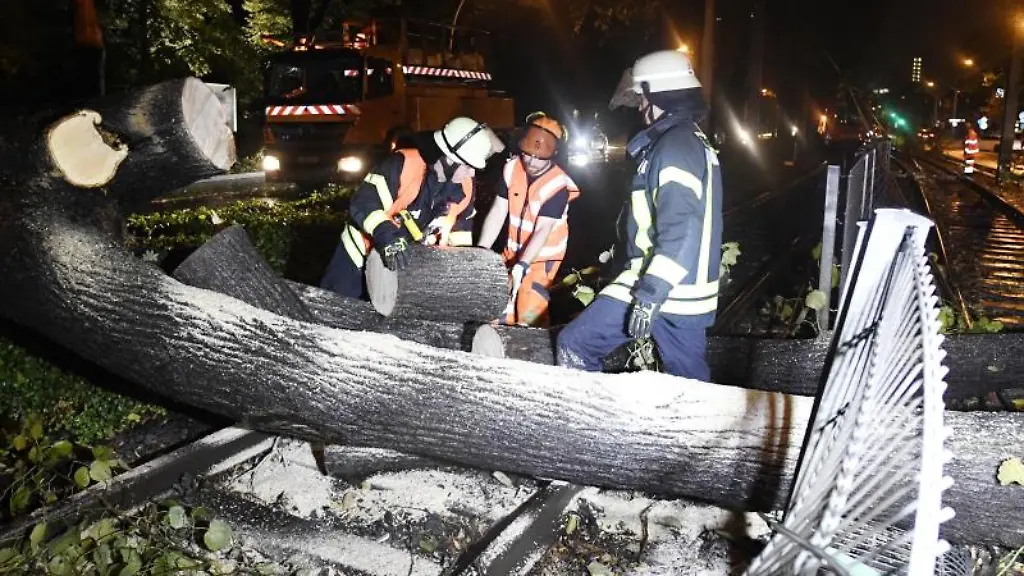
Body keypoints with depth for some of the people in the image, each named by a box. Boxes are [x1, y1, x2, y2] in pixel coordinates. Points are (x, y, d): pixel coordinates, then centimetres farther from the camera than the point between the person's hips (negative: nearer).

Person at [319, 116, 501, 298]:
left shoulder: (464, 187, -6)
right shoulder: (403, 164, -26)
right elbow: (363, 204, -31)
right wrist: (386, 235, -45)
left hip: (408, 259, 5)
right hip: (361, 254, -5)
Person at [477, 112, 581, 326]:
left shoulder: (558, 185, -23)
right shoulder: (512, 168, -8)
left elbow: (543, 231, -27)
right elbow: (497, 213, -8)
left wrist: (522, 265, -37)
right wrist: (481, 250, -16)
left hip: (542, 255, -6)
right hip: (514, 251, 6)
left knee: (529, 316, -14)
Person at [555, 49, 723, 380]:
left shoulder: (675, 146, -15)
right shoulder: (696, 142, 18)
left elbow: (680, 230, -25)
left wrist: (650, 293, -27)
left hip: (661, 288, -10)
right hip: (688, 292, 10)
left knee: (574, 345, -3)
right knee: (690, 384, 14)